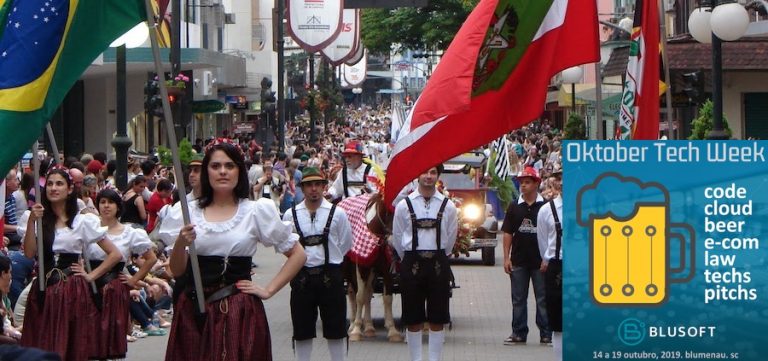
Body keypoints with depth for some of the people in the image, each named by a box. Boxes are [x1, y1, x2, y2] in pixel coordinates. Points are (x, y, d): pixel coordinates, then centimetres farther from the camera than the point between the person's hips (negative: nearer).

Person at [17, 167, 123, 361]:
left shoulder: (83, 221, 3)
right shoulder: (36, 218, 8)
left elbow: (115, 254, 3)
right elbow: (29, 253, -6)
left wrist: (91, 276, -2)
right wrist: (32, 221, -11)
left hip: (73, 290, -2)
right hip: (43, 290, 2)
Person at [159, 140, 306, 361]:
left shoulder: (256, 211, 3)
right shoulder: (188, 212, 6)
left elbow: (298, 255, 6)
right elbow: (177, 271, 5)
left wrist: (268, 290, -1)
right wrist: (180, 244, -14)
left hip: (240, 311, -1)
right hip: (193, 311, 1)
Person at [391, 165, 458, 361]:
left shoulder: (448, 206, 1)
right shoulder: (404, 205, -1)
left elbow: (450, 238, 9)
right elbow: (397, 238, 7)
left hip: (438, 265, 0)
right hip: (412, 264, 0)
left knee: (437, 320, 2)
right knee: (413, 319, 3)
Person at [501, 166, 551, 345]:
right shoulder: (514, 207, 6)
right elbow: (507, 233, 7)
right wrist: (506, 257, 0)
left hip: (540, 261, -3)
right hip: (518, 261, 3)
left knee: (543, 298, 3)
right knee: (518, 299, 7)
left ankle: (546, 334, 8)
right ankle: (519, 333, 14)